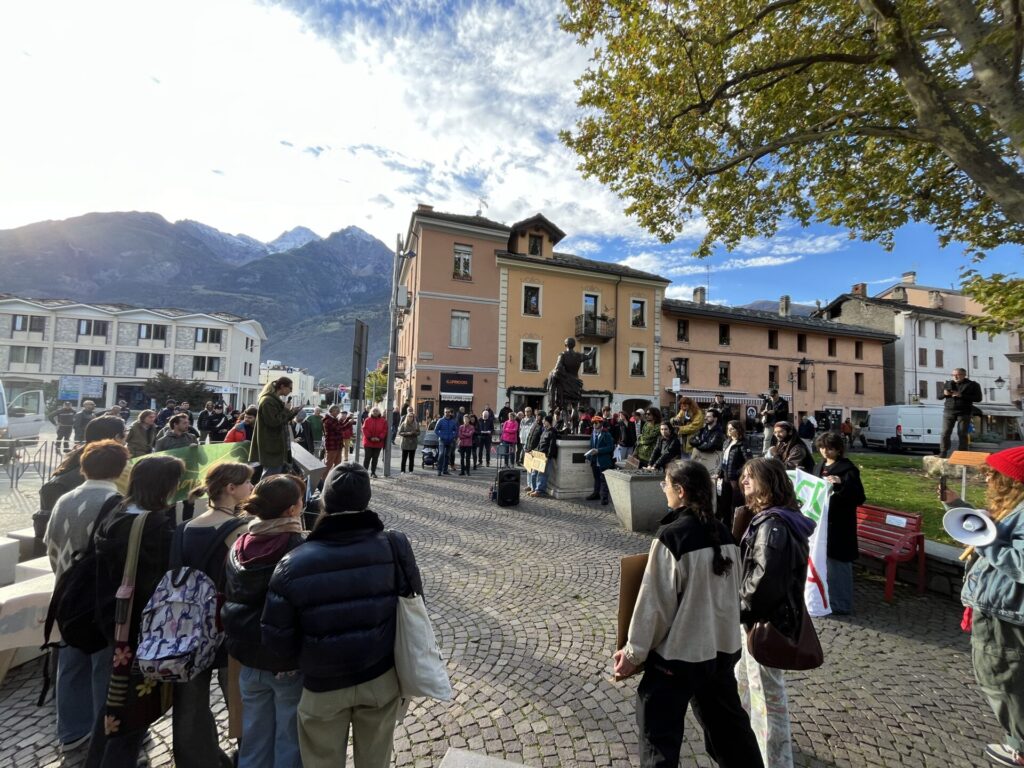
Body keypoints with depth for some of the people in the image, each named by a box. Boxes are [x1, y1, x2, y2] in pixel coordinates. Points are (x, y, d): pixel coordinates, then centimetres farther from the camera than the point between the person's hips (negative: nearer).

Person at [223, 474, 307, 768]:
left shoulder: (238, 547, -5)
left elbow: (228, 599, 7)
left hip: (249, 658, 6)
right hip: (290, 661, -6)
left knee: (254, 739, 25)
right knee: (290, 741, 16)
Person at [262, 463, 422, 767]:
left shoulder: (293, 564, -20)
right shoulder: (395, 546, -20)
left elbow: (277, 641, -10)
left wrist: (312, 650, 9)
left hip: (322, 686, -1)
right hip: (382, 678, 1)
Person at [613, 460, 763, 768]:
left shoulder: (671, 536, -23)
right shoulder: (723, 533, -3)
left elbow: (654, 602, -19)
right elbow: (732, 592, 9)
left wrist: (633, 651, -8)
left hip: (677, 651, -7)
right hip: (722, 647, 7)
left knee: (659, 732, 11)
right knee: (727, 720, 28)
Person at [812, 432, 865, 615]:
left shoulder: (848, 468, -11)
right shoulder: (819, 466, 10)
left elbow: (860, 497, -18)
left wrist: (842, 483, -31)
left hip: (839, 523, -7)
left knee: (838, 562, 1)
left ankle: (842, 604, 14)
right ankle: (825, 598, 29)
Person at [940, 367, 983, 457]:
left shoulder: (972, 385, 3)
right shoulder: (948, 383, 11)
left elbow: (978, 398, -5)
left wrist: (961, 396, -17)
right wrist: (944, 394, -7)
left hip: (964, 413, -2)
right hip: (949, 412, 2)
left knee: (962, 434, 1)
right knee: (945, 433, -4)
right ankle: (943, 453, -1)